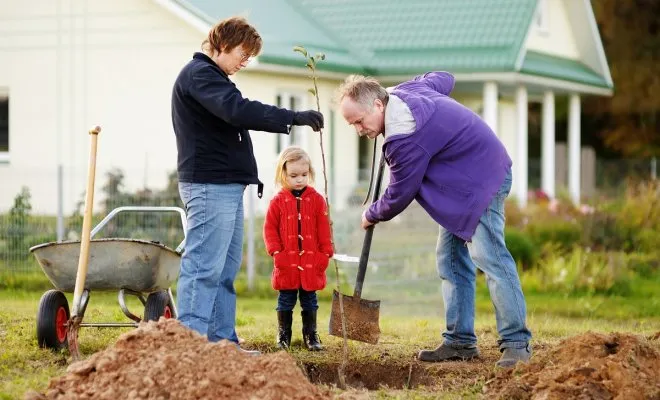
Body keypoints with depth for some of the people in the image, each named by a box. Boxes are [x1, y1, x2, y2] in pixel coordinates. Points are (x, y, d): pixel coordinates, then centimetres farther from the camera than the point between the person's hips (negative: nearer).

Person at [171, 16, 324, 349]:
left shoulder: (209, 76, 22)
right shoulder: (199, 74, -11)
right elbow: (239, 110, -26)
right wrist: (293, 118, -26)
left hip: (226, 185, 11)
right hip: (210, 186, -11)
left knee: (225, 269, 12)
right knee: (204, 267, -12)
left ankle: (222, 340, 15)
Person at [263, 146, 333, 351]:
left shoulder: (316, 200, 2)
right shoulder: (278, 201, -1)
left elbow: (324, 229, 3)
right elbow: (270, 228, -1)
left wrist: (325, 253, -1)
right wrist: (276, 251, -9)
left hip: (311, 262, 1)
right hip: (287, 262, -1)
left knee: (309, 301, 9)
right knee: (286, 301, 6)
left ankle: (310, 335, 17)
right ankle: (283, 336, 14)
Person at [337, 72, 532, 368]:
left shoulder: (405, 137, -29)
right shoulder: (404, 91, 0)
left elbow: (399, 195, -17)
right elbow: (443, 79, 22)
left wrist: (372, 215, 2)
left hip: (481, 182, -11)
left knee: (488, 257, -18)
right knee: (450, 258, 8)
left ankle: (516, 343, -18)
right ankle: (460, 341, 9)